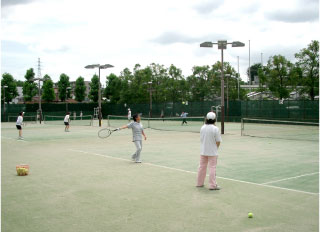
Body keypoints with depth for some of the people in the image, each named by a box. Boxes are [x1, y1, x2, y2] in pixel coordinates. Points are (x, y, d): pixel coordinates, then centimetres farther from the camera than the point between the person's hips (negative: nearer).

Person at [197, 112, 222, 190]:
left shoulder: (202, 127, -1)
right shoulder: (215, 129, -16)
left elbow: (201, 139, 6)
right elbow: (218, 142, -12)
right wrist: (215, 148, 5)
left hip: (203, 151, 5)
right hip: (212, 152, -5)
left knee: (202, 166, 15)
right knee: (212, 168, 1)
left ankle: (200, 183, 25)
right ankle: (212, 185, 3)